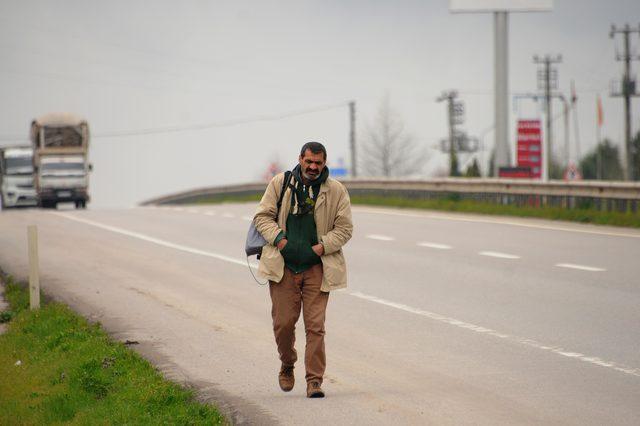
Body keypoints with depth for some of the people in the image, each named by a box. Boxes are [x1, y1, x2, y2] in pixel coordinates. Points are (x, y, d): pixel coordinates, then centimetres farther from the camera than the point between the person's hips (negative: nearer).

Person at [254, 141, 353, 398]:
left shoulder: (336, 191, 4)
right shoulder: (280, 183, 6)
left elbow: (344, 228, 5)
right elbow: (262, 216, 8)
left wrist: (322, 246, -9)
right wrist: (278, 238, -8)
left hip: (317, 268, -1)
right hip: (283, 266, 1)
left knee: (315, 325, -7)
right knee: (283, 322, 1)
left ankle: (314, 380, -3)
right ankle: (287, 366, 28)